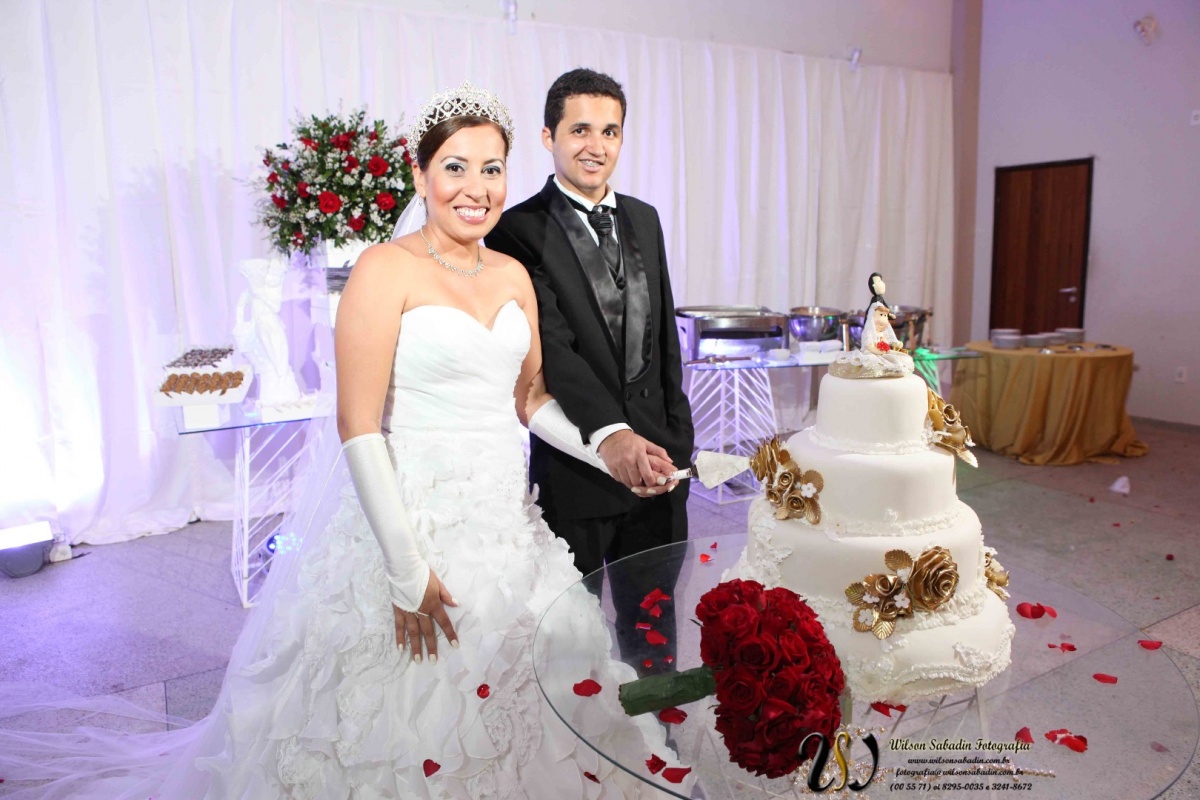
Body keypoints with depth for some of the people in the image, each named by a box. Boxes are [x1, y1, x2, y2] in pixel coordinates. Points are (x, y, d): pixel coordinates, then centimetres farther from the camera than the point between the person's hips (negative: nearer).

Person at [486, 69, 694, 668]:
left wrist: (676, 433, 9)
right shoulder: (519, 229, -10)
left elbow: (664, 333, 13)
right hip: (575, 465, -5)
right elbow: (551, 344, -22)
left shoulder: (644, 219, 11)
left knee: (653, 616, 20)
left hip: (656, 456, 6)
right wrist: (609, 432, -35)